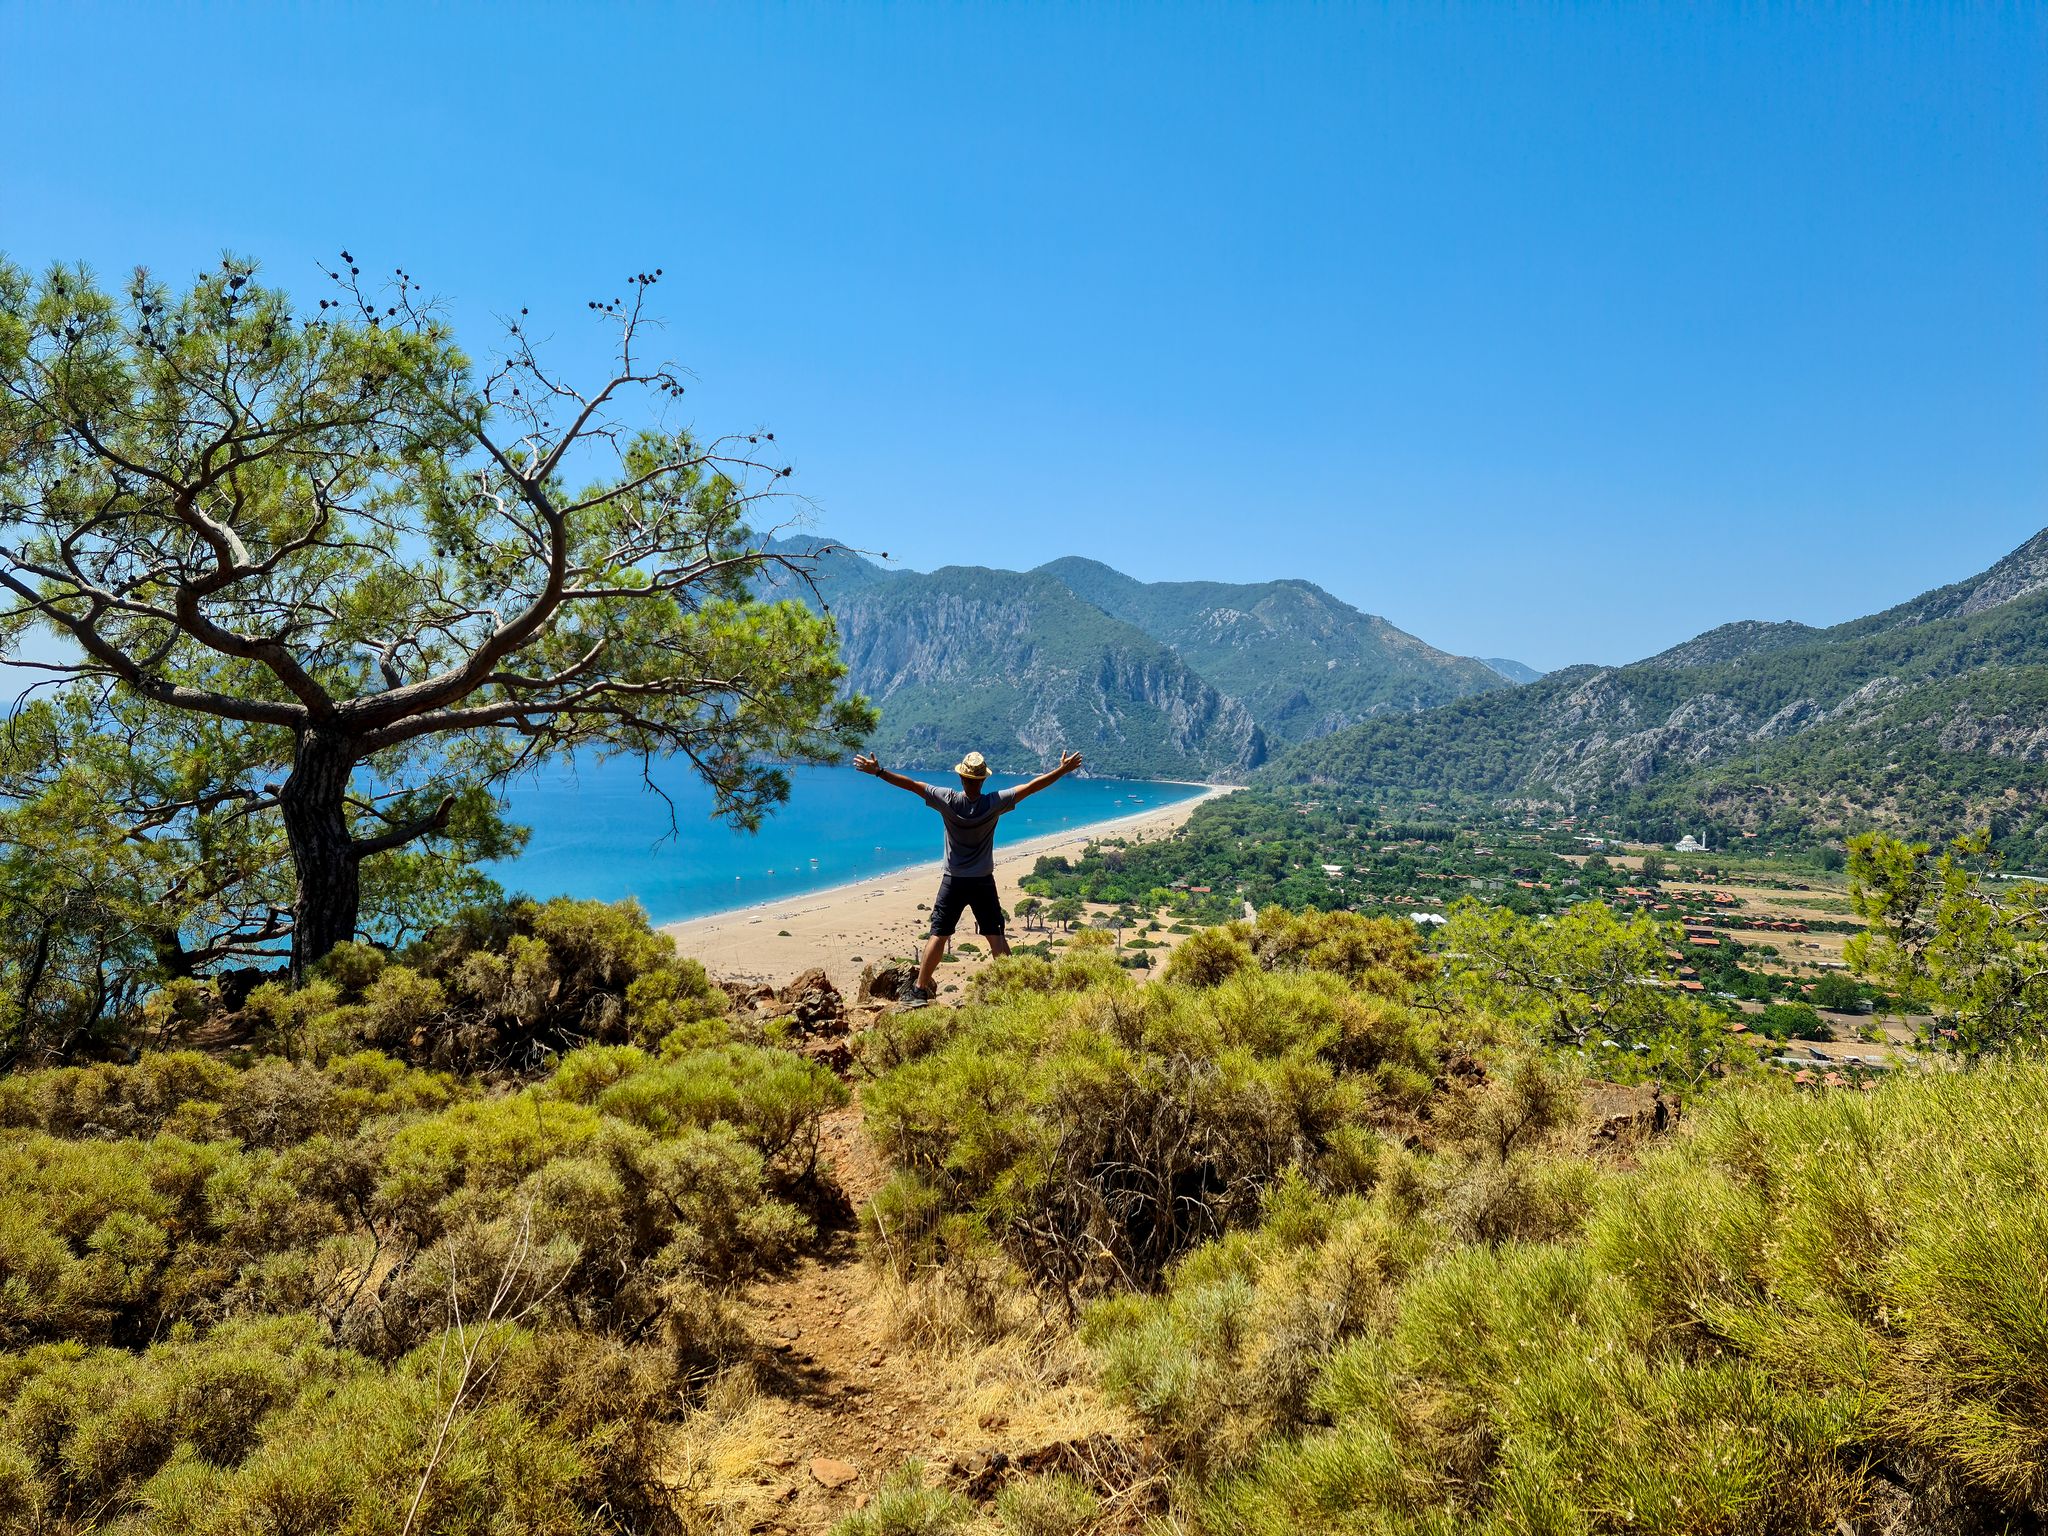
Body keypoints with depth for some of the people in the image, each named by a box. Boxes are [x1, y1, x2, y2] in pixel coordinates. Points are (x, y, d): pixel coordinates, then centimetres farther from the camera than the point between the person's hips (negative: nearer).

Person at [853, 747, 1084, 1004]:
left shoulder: (948, 800, -14)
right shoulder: (994, 803, -13)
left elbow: (912, 785, -11)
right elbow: (1031, 787, -9)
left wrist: (878, 771, -6)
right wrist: (1063, 770, -2)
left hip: (953, 882, 0)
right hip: (984, 883, 0)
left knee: (938, 935, 6)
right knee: (996, 937, 6)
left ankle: (920, 990, 11)